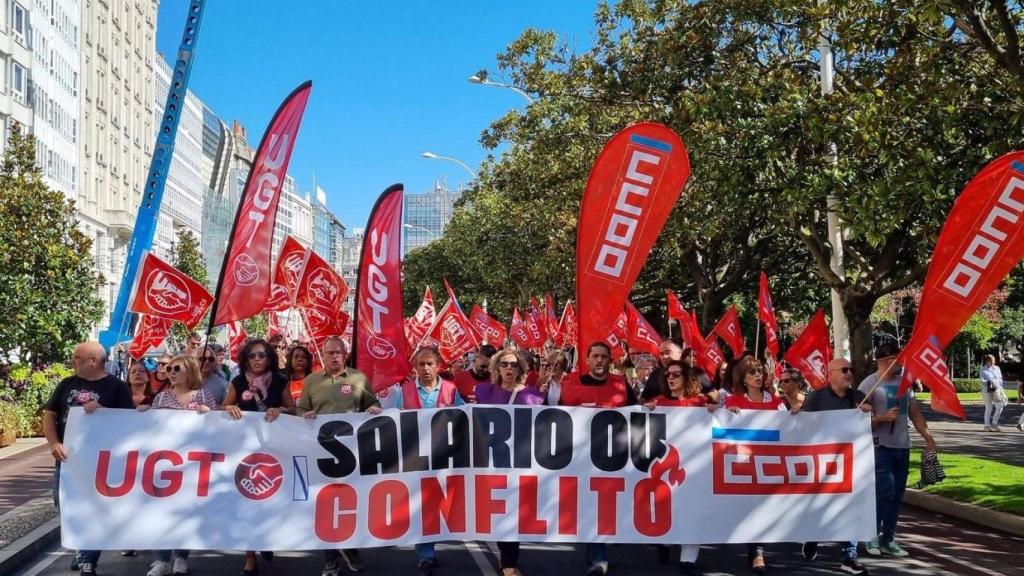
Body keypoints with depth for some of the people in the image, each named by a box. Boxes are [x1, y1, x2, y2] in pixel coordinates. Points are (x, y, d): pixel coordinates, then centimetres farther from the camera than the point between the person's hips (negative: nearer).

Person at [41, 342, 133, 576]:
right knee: (63, 503, 9)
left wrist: (101, 409, -21)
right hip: (67, 456, 5)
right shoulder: (67, 384, 9)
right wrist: (54, 443, -8)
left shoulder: (116, 386, -4)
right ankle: (85, 547, 30)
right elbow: (49, 414, 8)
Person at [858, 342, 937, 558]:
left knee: (897, 494, 8)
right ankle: (873, 535, 6)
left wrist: (927, 434, 6)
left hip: (902, 445, 6)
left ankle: (888, 539, 16)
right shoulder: (869, 384, -7)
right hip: (880, 445, -6)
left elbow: (915, 412, 15)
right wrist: (882, 417, -21)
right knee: (885, 490, -12)